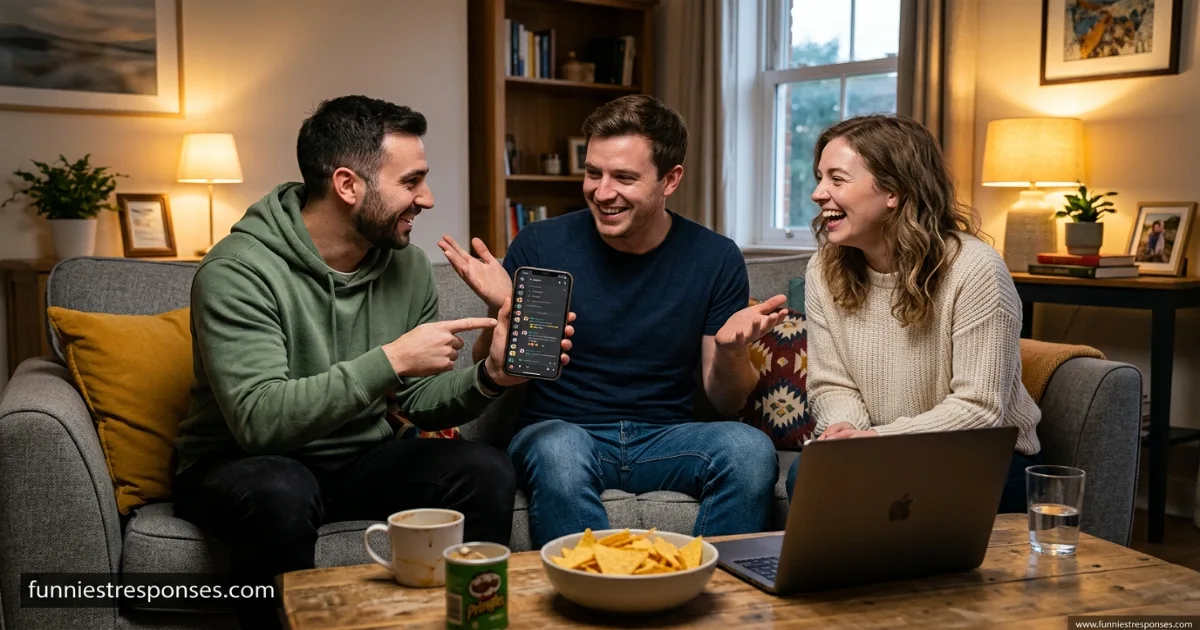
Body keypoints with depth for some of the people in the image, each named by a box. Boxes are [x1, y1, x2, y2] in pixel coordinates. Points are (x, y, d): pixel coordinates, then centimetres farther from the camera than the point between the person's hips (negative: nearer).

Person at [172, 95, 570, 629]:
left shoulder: (409, 266, -1)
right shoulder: (238, 271, -20)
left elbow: (418, 402, 4)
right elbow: (259, 419, -31)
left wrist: (486, 378, -16)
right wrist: (391, 359, -33)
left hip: (361, 462, 5)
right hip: (244, 464, -4)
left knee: (487, 473, -19)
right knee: (281, 492, -38)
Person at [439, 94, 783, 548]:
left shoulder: (715, 259, 1)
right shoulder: (538, 246, -3)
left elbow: (726, 404, 5)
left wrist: (730, 350, -17)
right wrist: (501, 312, -17)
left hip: (665, 439, 2)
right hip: (557, 430, -1)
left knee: (751, 448, -27)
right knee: (559, 450, -35)